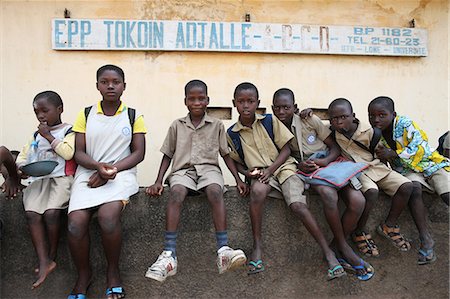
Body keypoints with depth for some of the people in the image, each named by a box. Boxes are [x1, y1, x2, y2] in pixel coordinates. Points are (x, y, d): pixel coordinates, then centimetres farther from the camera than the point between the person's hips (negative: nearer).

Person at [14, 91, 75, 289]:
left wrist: (49, 136, -5)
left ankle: (52, 256, -5)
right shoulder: (36, 135, 23)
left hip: (61, 178, -5)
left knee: (51, 212, -27)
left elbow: (69, 153, -12)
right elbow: (21, 157, 23)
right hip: (39, 179, 5)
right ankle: (44, 263, -20)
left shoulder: (69, 131, 5)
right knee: (31, 213, -22)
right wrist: (25, 166, 0)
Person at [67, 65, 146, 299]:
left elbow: (138, 153, 2)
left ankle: (113, 271, -5)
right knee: (75, 224, -24)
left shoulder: (133, 116, 7)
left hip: (121, 173, -1)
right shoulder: (86, 115, 10)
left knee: (108, 216, -32)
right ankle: (84, 274, 5)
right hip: (88, 173, 2)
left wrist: (112, 169, -12)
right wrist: (98, 166, -16)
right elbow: (79, 153, 6)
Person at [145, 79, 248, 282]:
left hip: (208, 168, 0)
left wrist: (238, 179, 2)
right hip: (183, 169, 0)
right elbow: (167, 156, 15)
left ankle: (223, 251, -44)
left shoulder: (216, 125, 13)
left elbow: (226, 155, 14)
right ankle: (169, 255, -40)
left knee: (215, 191, -36)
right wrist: (158, 181, 2)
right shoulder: (177, 126, 14)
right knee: (176, 193, -34)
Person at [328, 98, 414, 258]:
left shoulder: (368, 131, -6)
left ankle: (388, 226, 2)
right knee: (371, 191, -33)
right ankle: (360, 230, -12)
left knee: (406, 186, -14)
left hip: (374, 166, 3)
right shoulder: (331, 131, -5)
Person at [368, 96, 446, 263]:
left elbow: (419, 148, -21)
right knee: (414, 188, -31)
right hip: (407, 171, 2)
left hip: (430, 163, -2)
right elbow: (381, 162, 11)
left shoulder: (404, 123, -15)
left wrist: (393, 154, -22)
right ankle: (425, 238, -31)